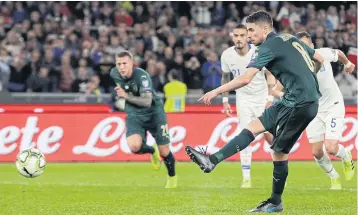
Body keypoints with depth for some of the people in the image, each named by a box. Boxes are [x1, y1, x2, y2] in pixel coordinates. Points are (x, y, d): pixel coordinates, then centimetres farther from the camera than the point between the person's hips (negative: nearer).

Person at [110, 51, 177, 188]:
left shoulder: (142, 76, -26)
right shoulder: (114, 74, -8)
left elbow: (147, 101, -33)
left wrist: (126, 96, -39)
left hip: (153, 112, -3)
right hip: (134, 116, 3)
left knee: (164, 152, 0)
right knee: (134, 146, -26)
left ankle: (172, 177, 33)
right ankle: (151, 151, 11)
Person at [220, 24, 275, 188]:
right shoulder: (227, 55, -9)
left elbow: (270, 75, -10)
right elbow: (225, 77, 7)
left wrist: (270, 99, -17)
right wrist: (225, 100, 5)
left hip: (262, 96, -1)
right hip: (243, 98, 1)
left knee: (269, 135, -4)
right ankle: (246, 178, -5)